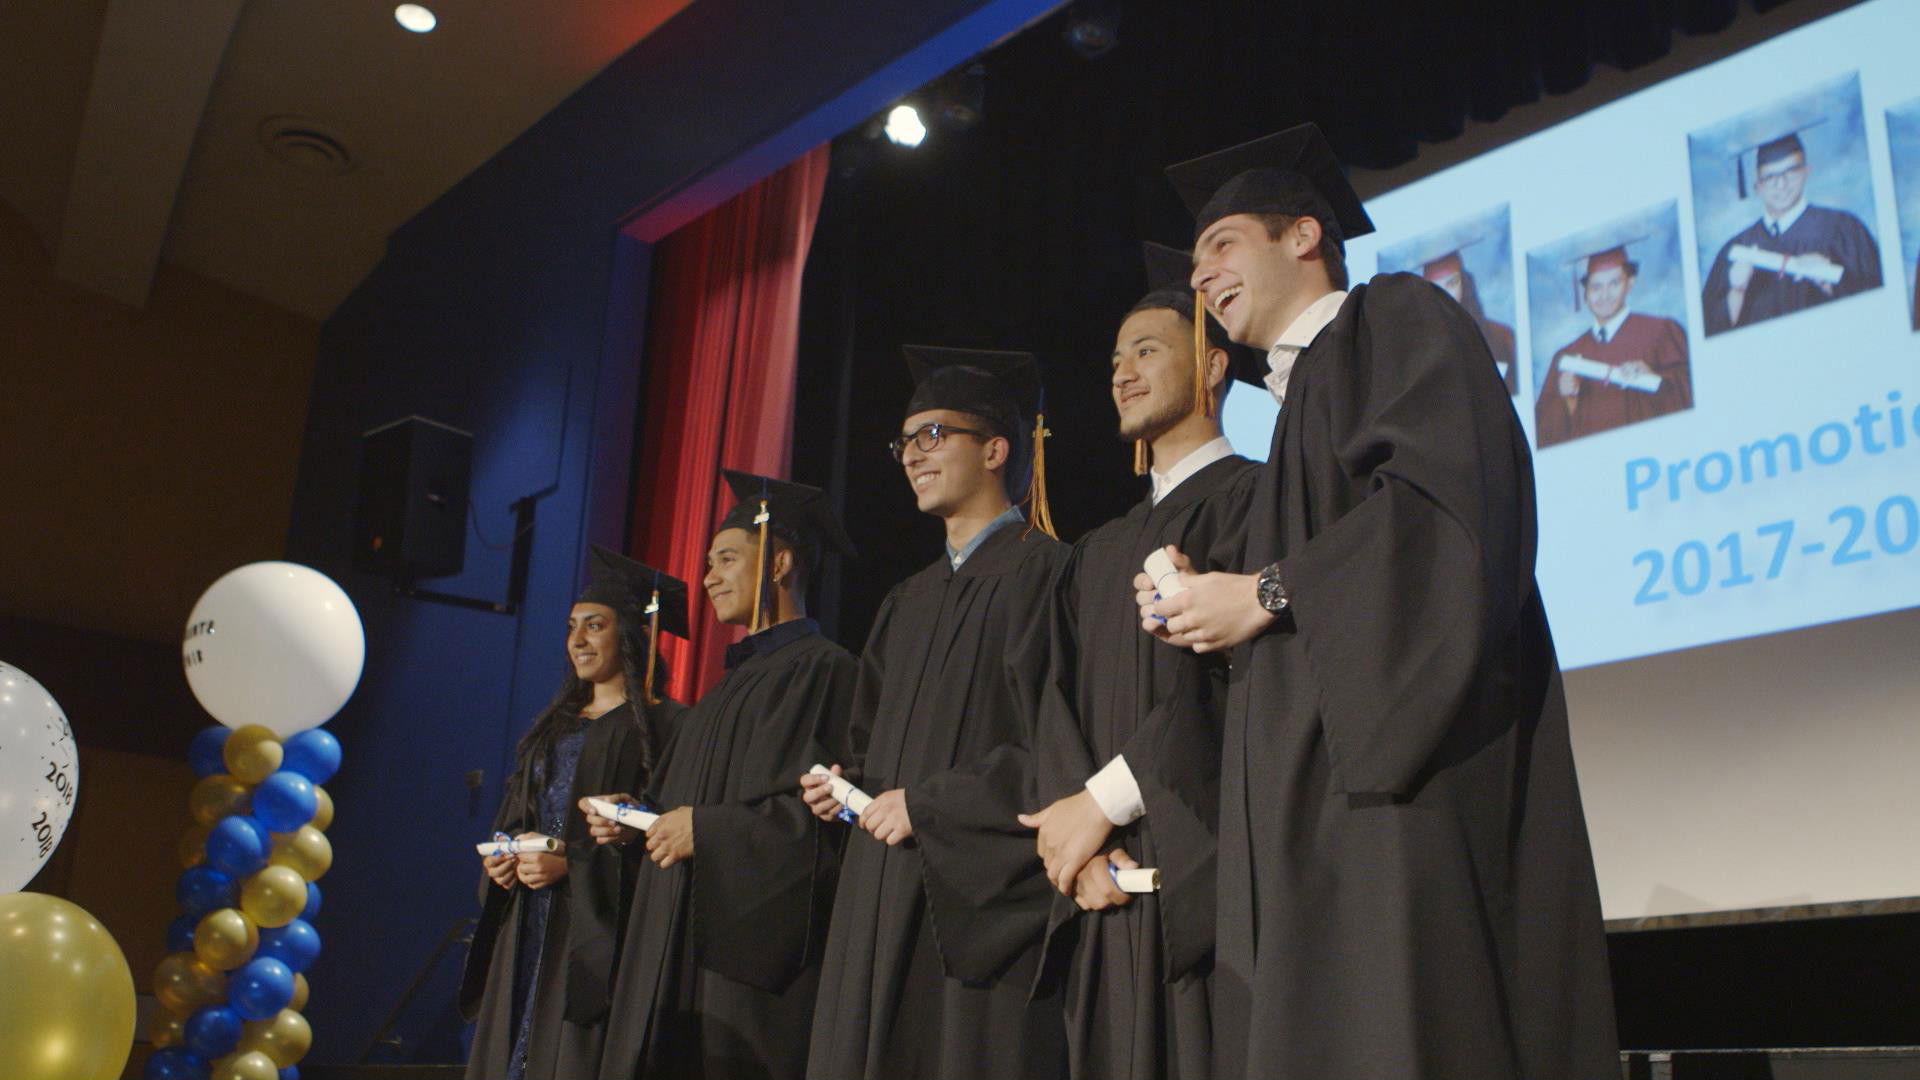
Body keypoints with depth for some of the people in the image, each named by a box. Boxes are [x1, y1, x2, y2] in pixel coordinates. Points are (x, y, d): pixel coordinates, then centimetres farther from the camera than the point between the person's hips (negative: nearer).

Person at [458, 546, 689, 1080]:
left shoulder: (661, 726, -5)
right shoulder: (555, 725, 18)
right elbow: (512, 815, 23)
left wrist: (572, 866, -18)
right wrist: (500, 856, 2)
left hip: (594, 938, -7)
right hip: (527, 932, 7)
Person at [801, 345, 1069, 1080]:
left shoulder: (1042, 572, -5)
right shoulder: (908, 602, 20)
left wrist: (927, 804, -13)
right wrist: (849, 783, 6)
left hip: (982, 906, -8)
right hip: (887, 904, 8)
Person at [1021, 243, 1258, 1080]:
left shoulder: (1255, 500, 1)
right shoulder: (1098, 555, 22)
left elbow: (1241, 673, -12)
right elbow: (1062, 702, 10)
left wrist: (1105, 801, -13)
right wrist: (1083, 847, -7)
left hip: (1205, 878, -6)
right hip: (1107, 893, 6)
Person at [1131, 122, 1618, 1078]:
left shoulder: (1395, 318, 4)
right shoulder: (1302, 398, 29)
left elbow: (1449, 496, -15)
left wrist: (1266, 593, -12)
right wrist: (1212, 606, 8)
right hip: (1312, 800, 9)